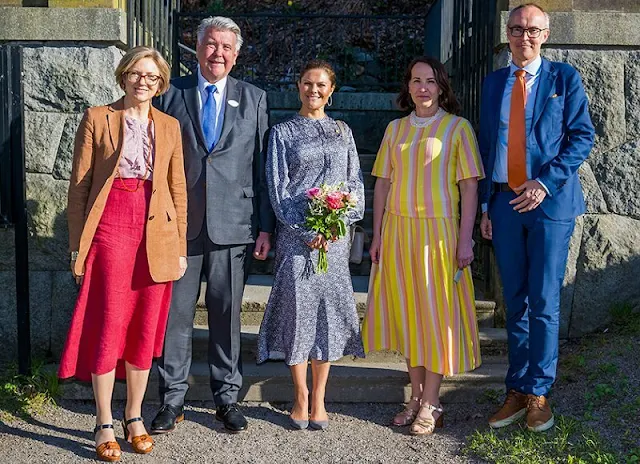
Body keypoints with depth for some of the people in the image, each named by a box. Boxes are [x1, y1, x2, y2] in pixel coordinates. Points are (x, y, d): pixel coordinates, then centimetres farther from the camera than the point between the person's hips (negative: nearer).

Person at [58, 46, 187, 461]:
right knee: (108, 328, -3)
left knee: (146, 330, 7)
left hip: (157, 235, 3)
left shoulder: (170, 126, 11)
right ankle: (105, 425, 10)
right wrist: (78, 246, -4)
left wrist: (180, 248, 7)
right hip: (110, 230, -3)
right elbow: (79, 186, 1)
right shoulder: (97, 119, 3)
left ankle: (135, 417, 21)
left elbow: (178, 190, 11)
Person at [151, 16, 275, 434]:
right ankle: (173, 400, 18)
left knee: (227, 314, 8)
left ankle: (227, 397, 21)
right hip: (180, 225, 0)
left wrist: (266, 226, 1)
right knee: (175, 313, 5)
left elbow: (263, 166, 6)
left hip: (233, 225, 0)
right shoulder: (172, 94, 7)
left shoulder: (254, 99, 9)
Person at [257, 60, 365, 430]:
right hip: (297, 232, -2)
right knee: (298, 306, -3)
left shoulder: (342, 131, 15)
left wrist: (339, 221, -6)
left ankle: (319, 399, 11)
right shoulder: (283, 132, 7)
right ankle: (301, 398, 9)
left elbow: (355, 181, 12)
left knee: (330, 307, 1)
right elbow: (278, 188, -1)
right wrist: (307, 231, -11)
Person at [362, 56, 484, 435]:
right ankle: (417, 396, 21)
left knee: (436, 313, 0)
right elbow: (383, 183, 11)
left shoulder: (458, 127, -1)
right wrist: (378, 234, 6)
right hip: (398, 230, 4)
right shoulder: (395, 129, 11)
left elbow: (469, 187, -4)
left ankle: (430, 404, 9)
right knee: (406, 312, 8)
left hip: (438, 231, -4)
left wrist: (465, 239, -10)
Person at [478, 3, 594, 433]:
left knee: (544, 303, 0)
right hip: (505, 203, 4)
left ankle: (538, 392, 13)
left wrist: (545, 182, -15)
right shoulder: (493, 83, 12)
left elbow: (583, 136, -3)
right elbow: (486, 145, 13)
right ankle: (517, 390, 19)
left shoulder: (564, 78, 2)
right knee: (515, 303, 10)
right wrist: (485, 205, 9)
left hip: (550, 202, -3)